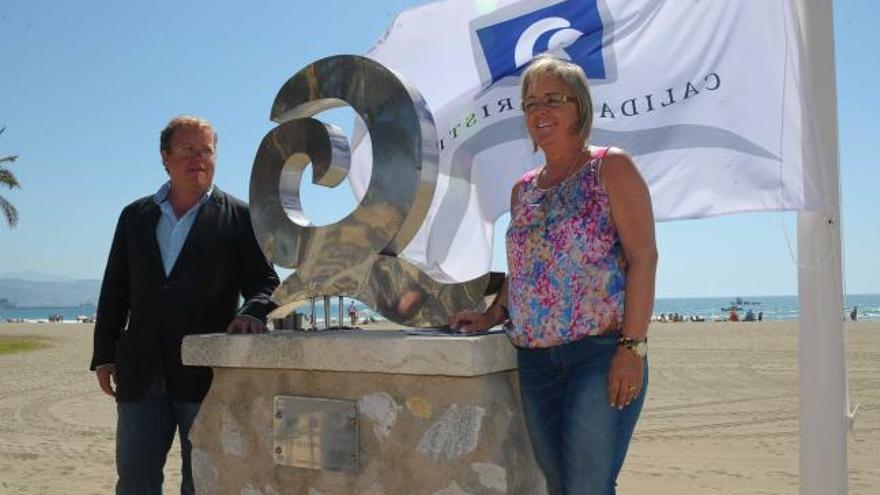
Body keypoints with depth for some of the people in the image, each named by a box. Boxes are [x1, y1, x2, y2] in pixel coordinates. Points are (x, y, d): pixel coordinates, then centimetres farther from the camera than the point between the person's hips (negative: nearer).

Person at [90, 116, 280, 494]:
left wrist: (252, 313, -23)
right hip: (141, 375, 3)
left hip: (206, 373, -3)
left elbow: (265, 282, -2)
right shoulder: (135, 216, 12)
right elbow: (115, 290, 14)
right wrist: (104, 353, 9)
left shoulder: (239, 218, 1)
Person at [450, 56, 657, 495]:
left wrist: (633, 347, -16)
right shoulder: (523, 189, 17)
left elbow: (642, 257, -9)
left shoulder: (611, 168, -1)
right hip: (535, 361, 6)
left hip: (602, 353, -6)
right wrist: (491, 317, 8)